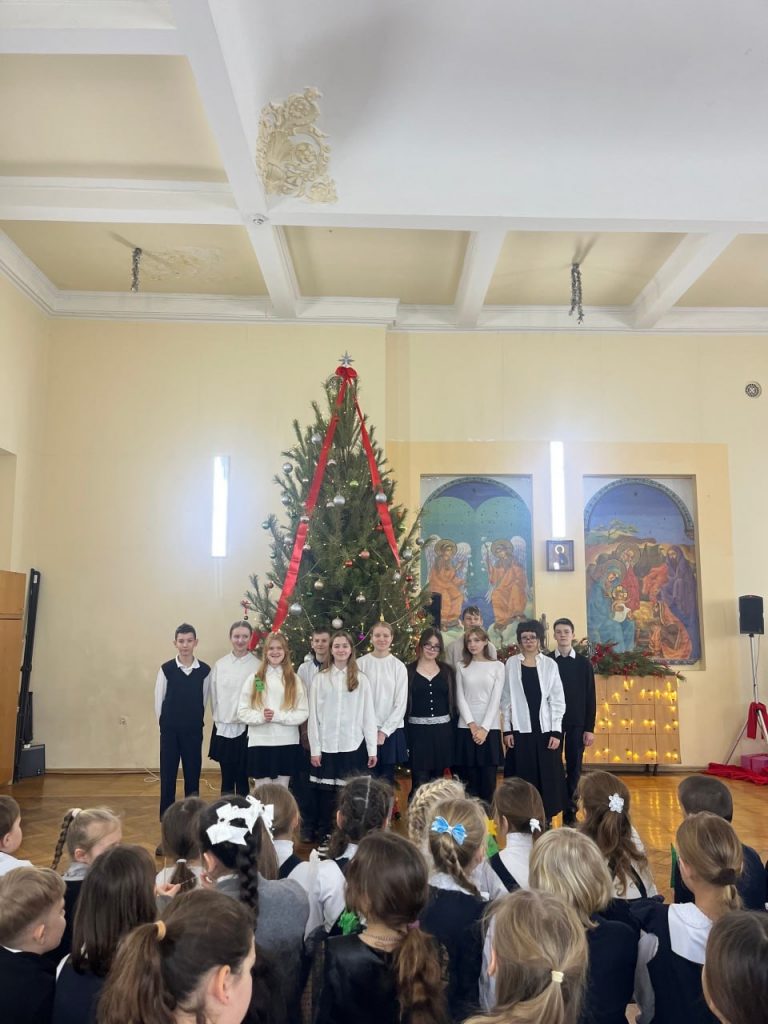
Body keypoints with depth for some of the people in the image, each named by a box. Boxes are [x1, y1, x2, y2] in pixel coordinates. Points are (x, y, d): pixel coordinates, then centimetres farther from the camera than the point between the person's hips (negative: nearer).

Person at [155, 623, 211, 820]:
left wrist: (194, 722, 5)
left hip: (194, 731, 1)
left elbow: (203, 700, 3)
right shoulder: (166, 669, -6)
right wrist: (165, 724, 4)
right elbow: (159, 700, 0)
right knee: (168, 774, 5)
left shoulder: (204, 670, -4)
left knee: (193, 774, 7)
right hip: (170, 731, -1)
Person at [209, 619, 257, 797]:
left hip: (245, 728, -2)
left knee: (242, 778, 4)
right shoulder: (219, 665, 4)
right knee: (226, 778, 11)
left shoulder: (257, 666, -4)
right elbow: (214, 696, 6)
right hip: (223, 728, 2)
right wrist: (219, 719, 2)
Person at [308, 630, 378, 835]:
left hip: (354, 746, 0)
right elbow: (313, 715, 2)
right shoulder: (320, 678, 3)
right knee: (326, 794, 6)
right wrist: (314, 749, -2)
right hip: (326, 746, 0)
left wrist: (372, 749, -1)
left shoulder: (361, 679, 3)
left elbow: (368, 715, 2)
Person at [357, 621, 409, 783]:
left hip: (391, 730, 1)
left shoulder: (399, 666, 0)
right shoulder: (361, 664, -2)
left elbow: (401, 703, -1)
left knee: (387, 778, 6)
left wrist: (384, 731, -7)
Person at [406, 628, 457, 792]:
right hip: (417, 729, -3)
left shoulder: (447, 671, 8)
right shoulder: (409, 671, -1)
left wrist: (454, 728, 4)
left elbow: (453, 701, 9)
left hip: (442, 729, 3)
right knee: (420, 780, -3)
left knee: (437, 777, 11)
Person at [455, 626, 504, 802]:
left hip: (490, 729, -1)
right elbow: (460, 698, 3)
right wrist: (472, 725, -9)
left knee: (488, 779, 0)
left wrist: (484, 728, -11)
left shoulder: (497, 666, 3)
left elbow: (496, 699, -3)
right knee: (470, 780, 3)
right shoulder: (462, 666, 8)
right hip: (466, 729, 1)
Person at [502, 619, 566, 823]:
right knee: (522, 778, 3)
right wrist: (507, 729, -2)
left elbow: (558, 700, 2)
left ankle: (546, 820, 16)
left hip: (545, 729, 0)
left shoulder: (550, 665, 2)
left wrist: (556, 731, -5)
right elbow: (506, 699, 2)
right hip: (520, 729, 0)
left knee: (547, 776, 3)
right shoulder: (512, 663, 2)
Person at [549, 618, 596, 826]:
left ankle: (570, 813, 15)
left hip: (577, 724, 1)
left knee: (574, 768, 6)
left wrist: (590, 728, -2)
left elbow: (590, 698, 4)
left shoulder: (584, 663, 4)